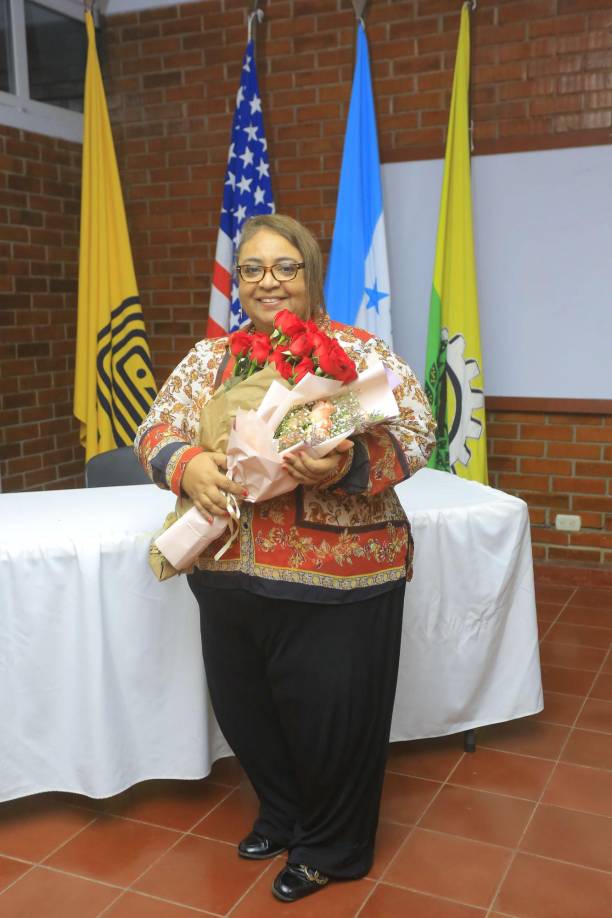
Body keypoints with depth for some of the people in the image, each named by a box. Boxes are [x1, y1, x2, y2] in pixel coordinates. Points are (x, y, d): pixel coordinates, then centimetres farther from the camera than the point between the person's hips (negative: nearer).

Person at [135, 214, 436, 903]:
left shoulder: (358, 351, -5)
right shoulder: (209, 357, 9)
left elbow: (417, 431, -11)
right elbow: (155, 430, 7)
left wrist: (351, 465, -30)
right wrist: (185, 464, -16)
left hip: (335, 577, -5)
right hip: (229, 574, 5)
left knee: (331, 716, 7)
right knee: (243, 708, 18)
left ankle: (332, 846, 35)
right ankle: (281, 813, 46)